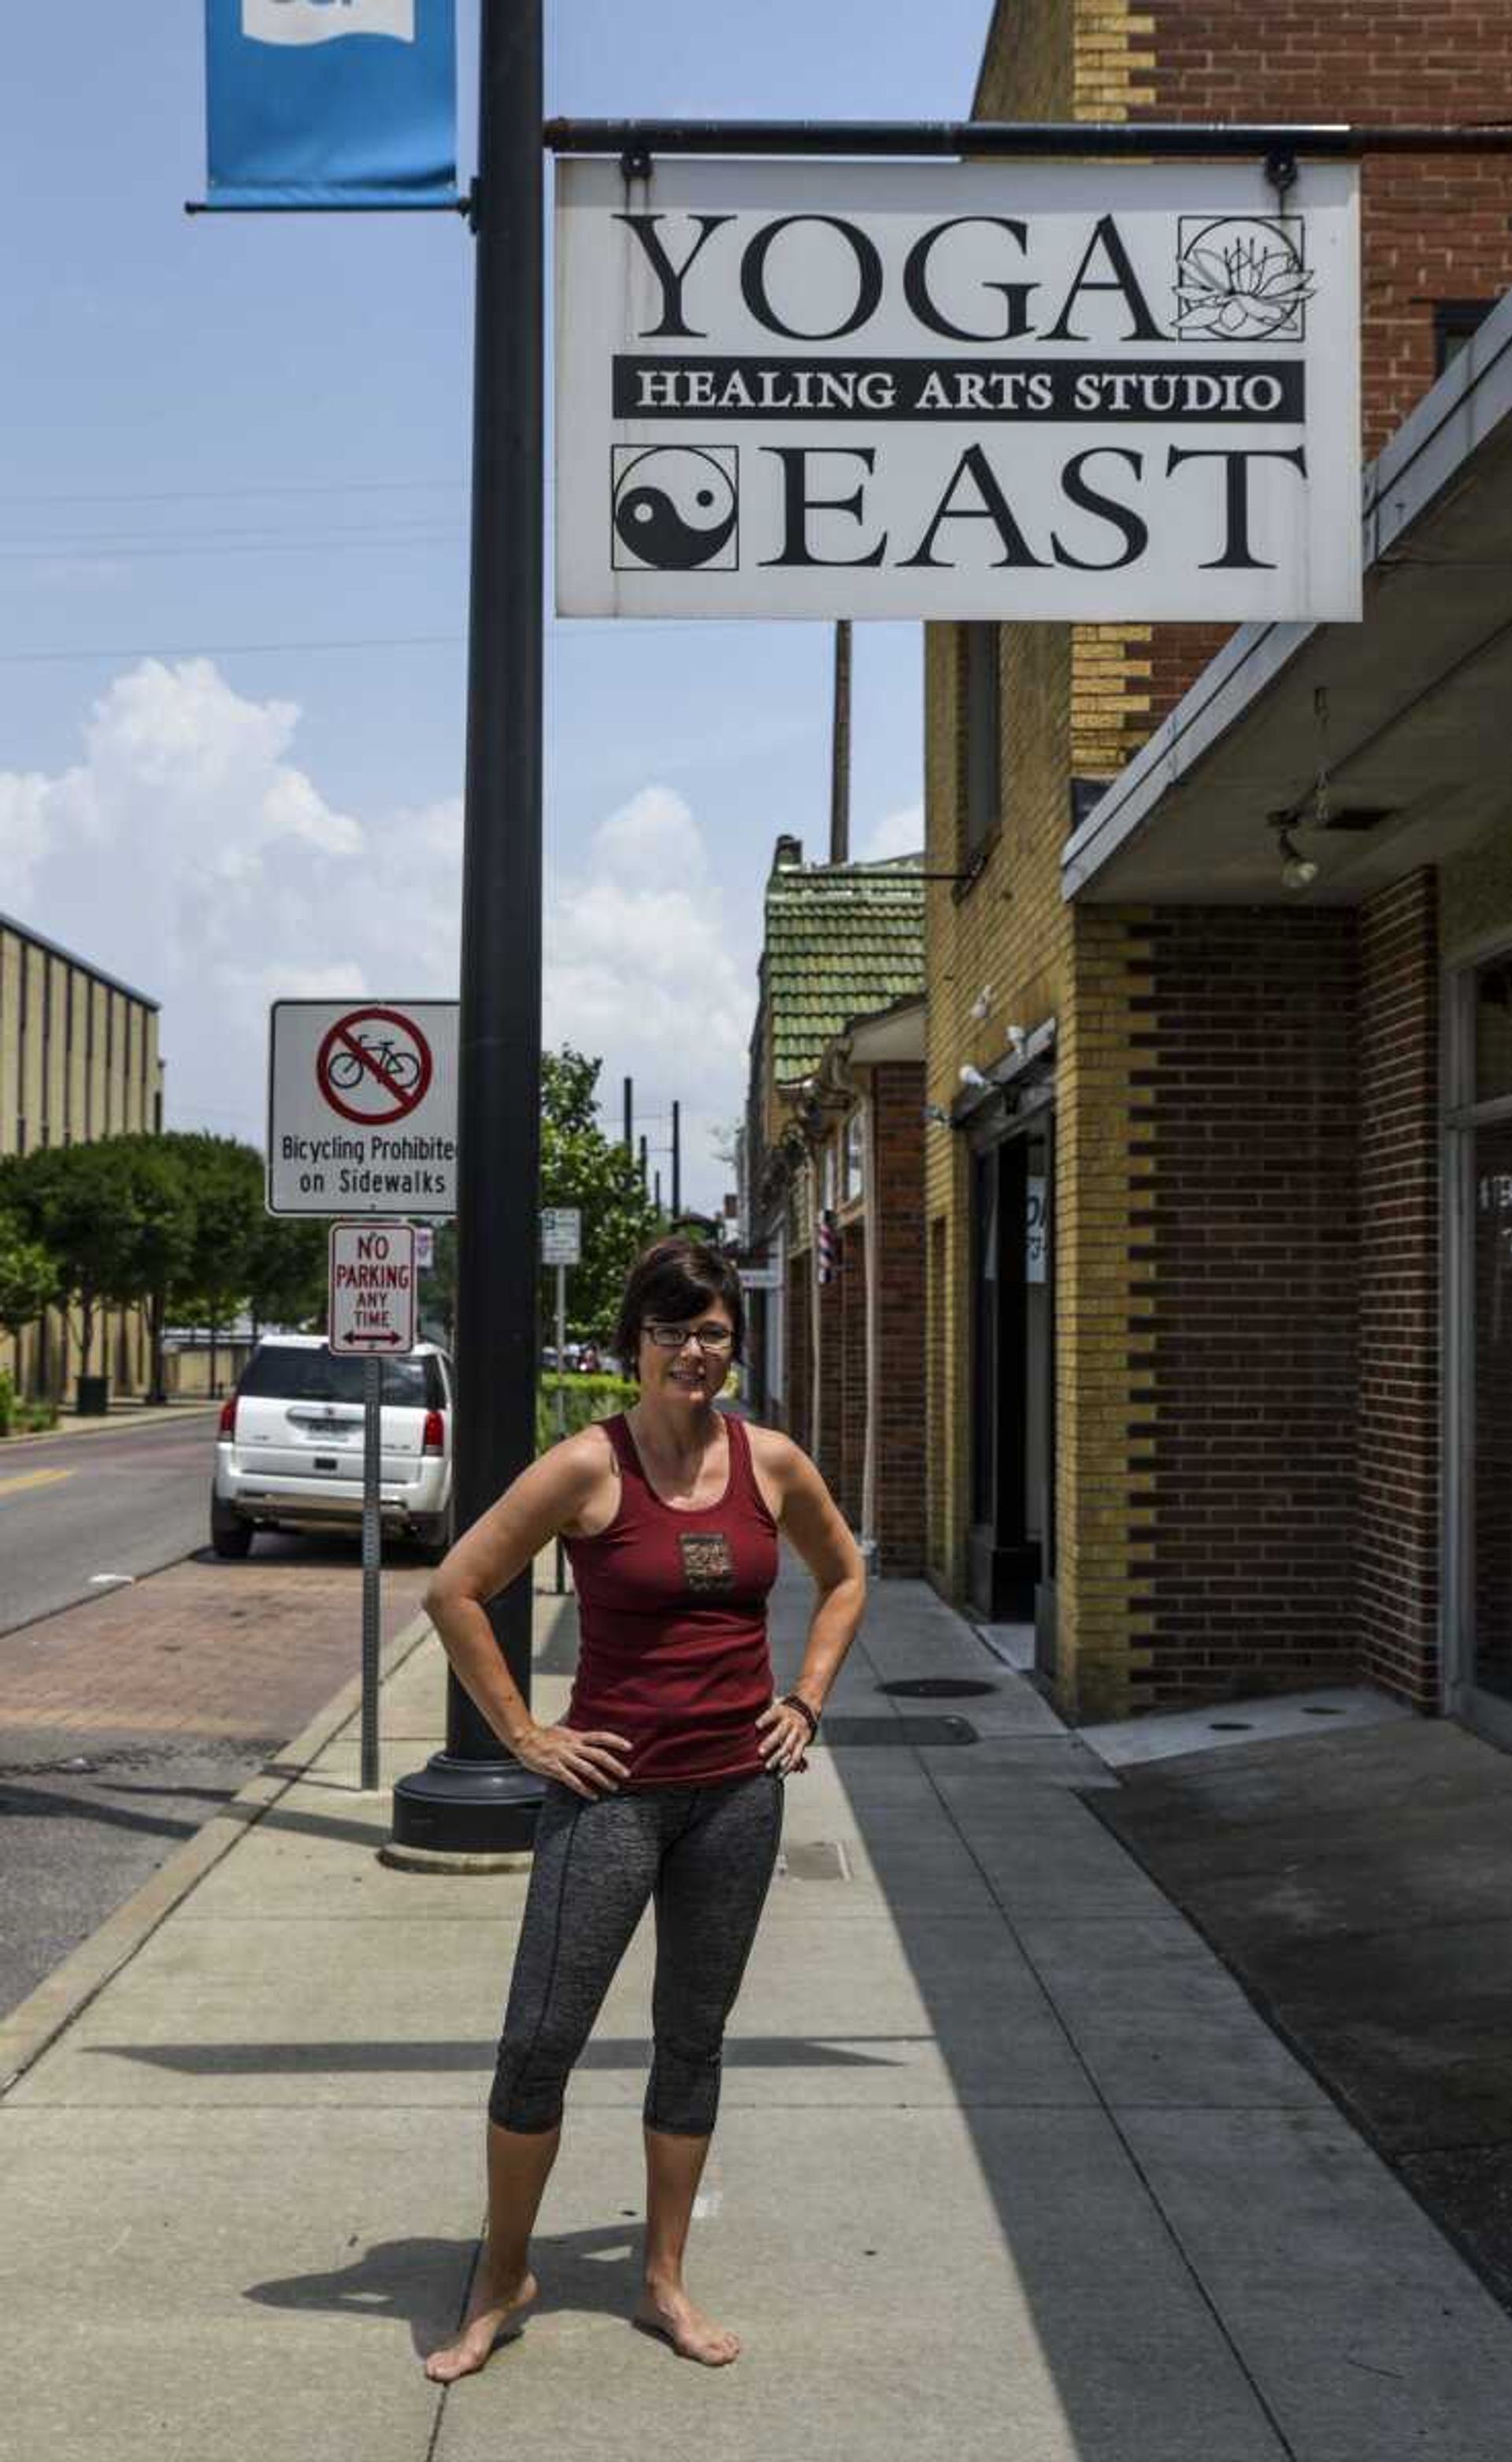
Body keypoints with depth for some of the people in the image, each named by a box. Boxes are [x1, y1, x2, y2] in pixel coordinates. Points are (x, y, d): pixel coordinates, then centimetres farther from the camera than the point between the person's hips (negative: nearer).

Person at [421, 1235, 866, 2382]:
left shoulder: (771, 1461, 1)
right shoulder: (589, 1467, -11)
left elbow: (844, 1574, 18)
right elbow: (456, 1591, -9)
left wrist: (806, 1703, 9)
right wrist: (524, 1735, -8)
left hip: (738, 1791, 4)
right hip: (613, 1787, -4)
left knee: (694, 2037, 13)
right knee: (540, 2038, -2)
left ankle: (665, 2283, 28)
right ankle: (504, 2277, 20)